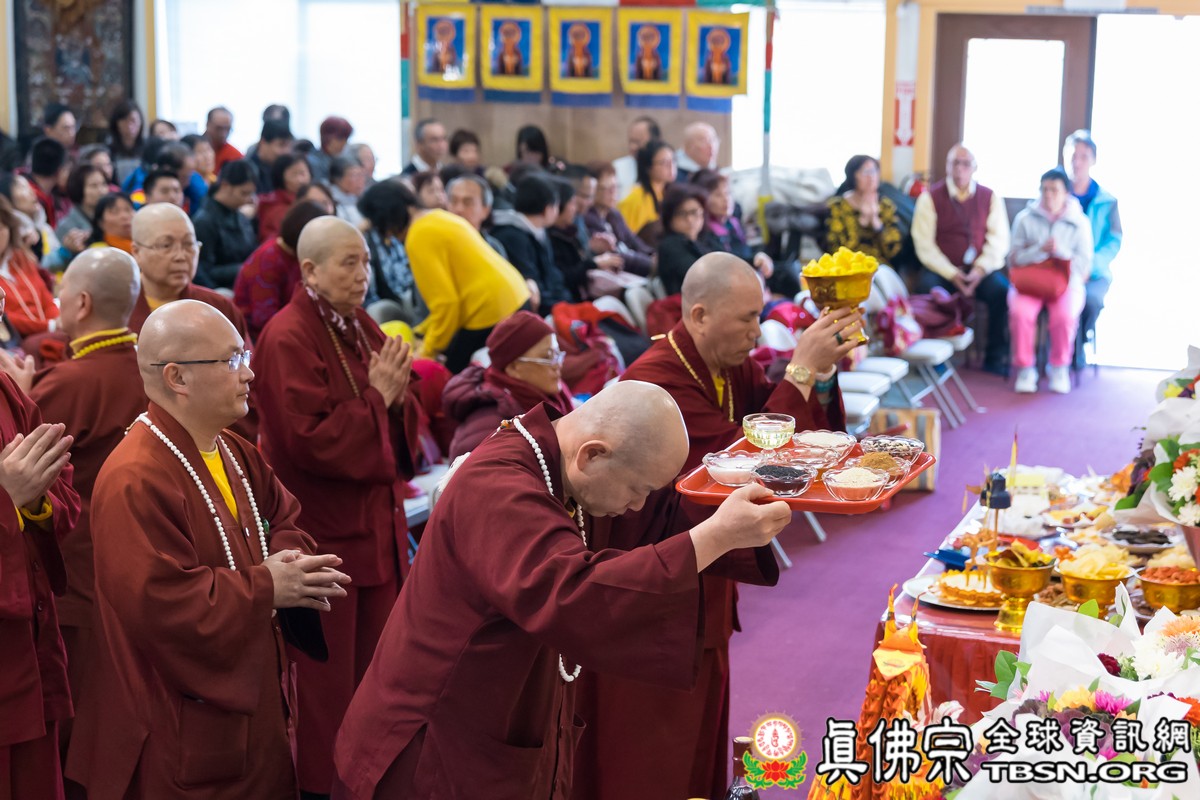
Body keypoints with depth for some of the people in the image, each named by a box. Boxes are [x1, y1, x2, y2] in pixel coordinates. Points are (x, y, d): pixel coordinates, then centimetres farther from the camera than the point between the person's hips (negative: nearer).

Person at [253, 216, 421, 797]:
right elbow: (309, 439, -22)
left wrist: (398, 395, -8)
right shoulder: (288, 339, -15)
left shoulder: (361, 328, 11)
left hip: (377, 523, 8)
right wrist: (375, 395, -18)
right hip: (323, 529, -8)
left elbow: (402, 425, 13)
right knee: (328, 675, 3)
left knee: (376, 661, 15)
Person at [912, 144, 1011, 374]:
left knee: (1002, 290, -28)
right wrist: (952, 275, -14)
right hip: (942, 269, -1)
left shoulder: (990, 197, 10)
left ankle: (994, 357, -13)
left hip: (980, 270, 1)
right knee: (928, 288, -33)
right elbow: (924, 243, -3)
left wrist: (980, 270, -14)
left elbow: (999, 240, 3)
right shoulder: (930, 197, 4)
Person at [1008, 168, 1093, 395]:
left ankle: (1059, 367, -8)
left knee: (1065, 315, -33)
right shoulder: (1025, 218, 4)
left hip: (1066, 282, 0)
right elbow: (1015, 259, 1)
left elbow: (1084, 265, 1)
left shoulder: (1079, 222, 4)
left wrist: (1060, 251, -15)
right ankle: (1025, 368, -14)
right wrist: (1041, 250, -15)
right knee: (1020, 312, -32)